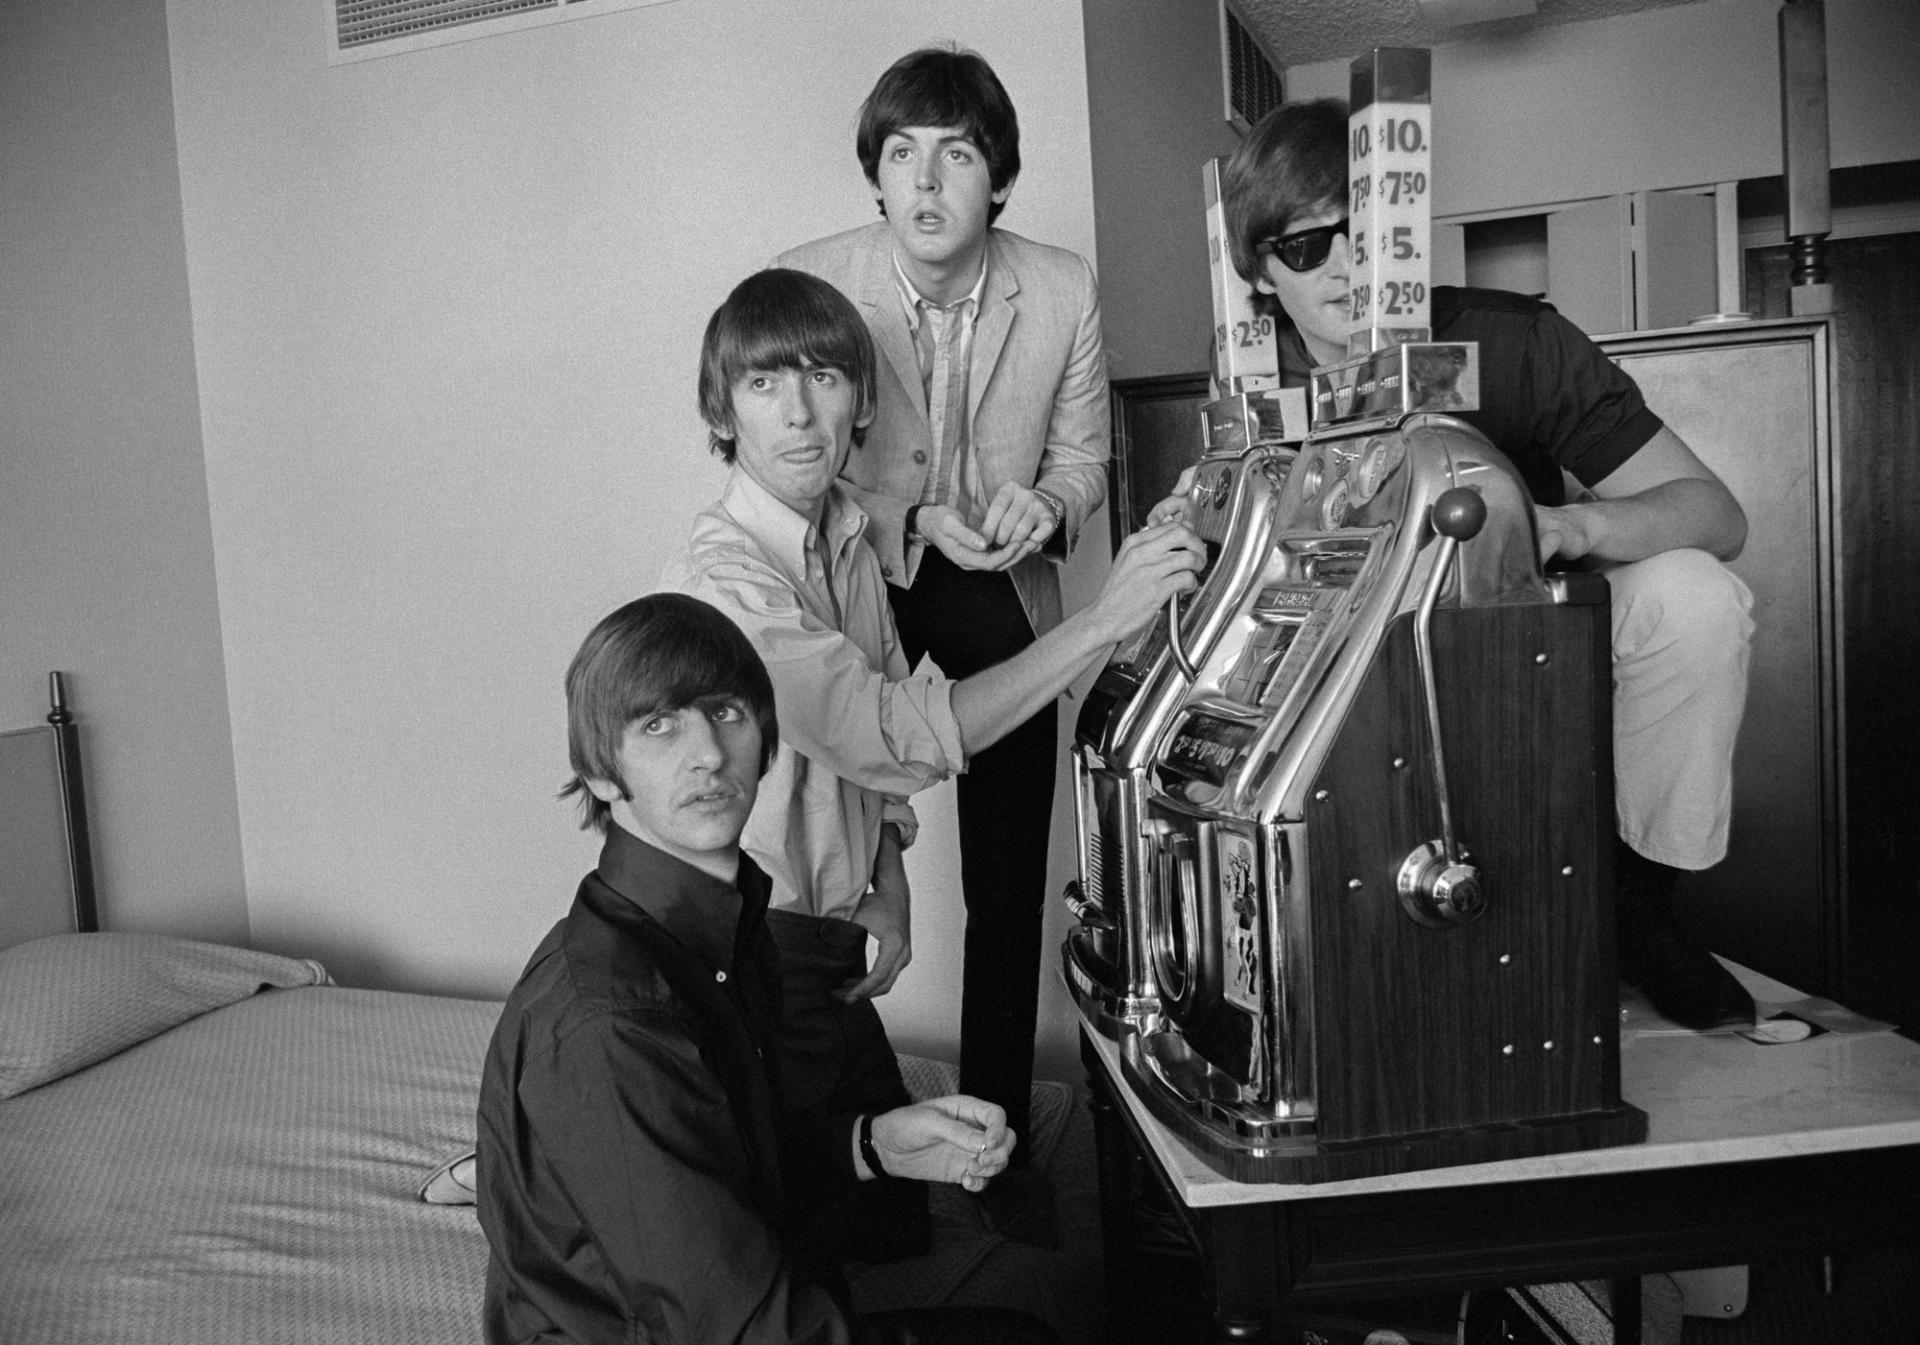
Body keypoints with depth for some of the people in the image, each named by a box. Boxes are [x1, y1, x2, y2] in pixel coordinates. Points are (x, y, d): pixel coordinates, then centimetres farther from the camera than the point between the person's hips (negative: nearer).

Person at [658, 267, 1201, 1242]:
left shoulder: (847, 537, 4)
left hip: (831, 934, 8)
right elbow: (900, 736, -34)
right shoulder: (722, 579, -24)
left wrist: (889, 889, 0)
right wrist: (1102, 622, -34)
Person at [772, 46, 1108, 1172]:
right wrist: (912, 518, -22)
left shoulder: (1065, 291, -12)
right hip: (857, 577, -1)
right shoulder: (808, 285, -16)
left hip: (1003, 589, 2)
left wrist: (1042, 504, -21)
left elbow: (1082, 457, 1)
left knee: (1008, 888, 7)